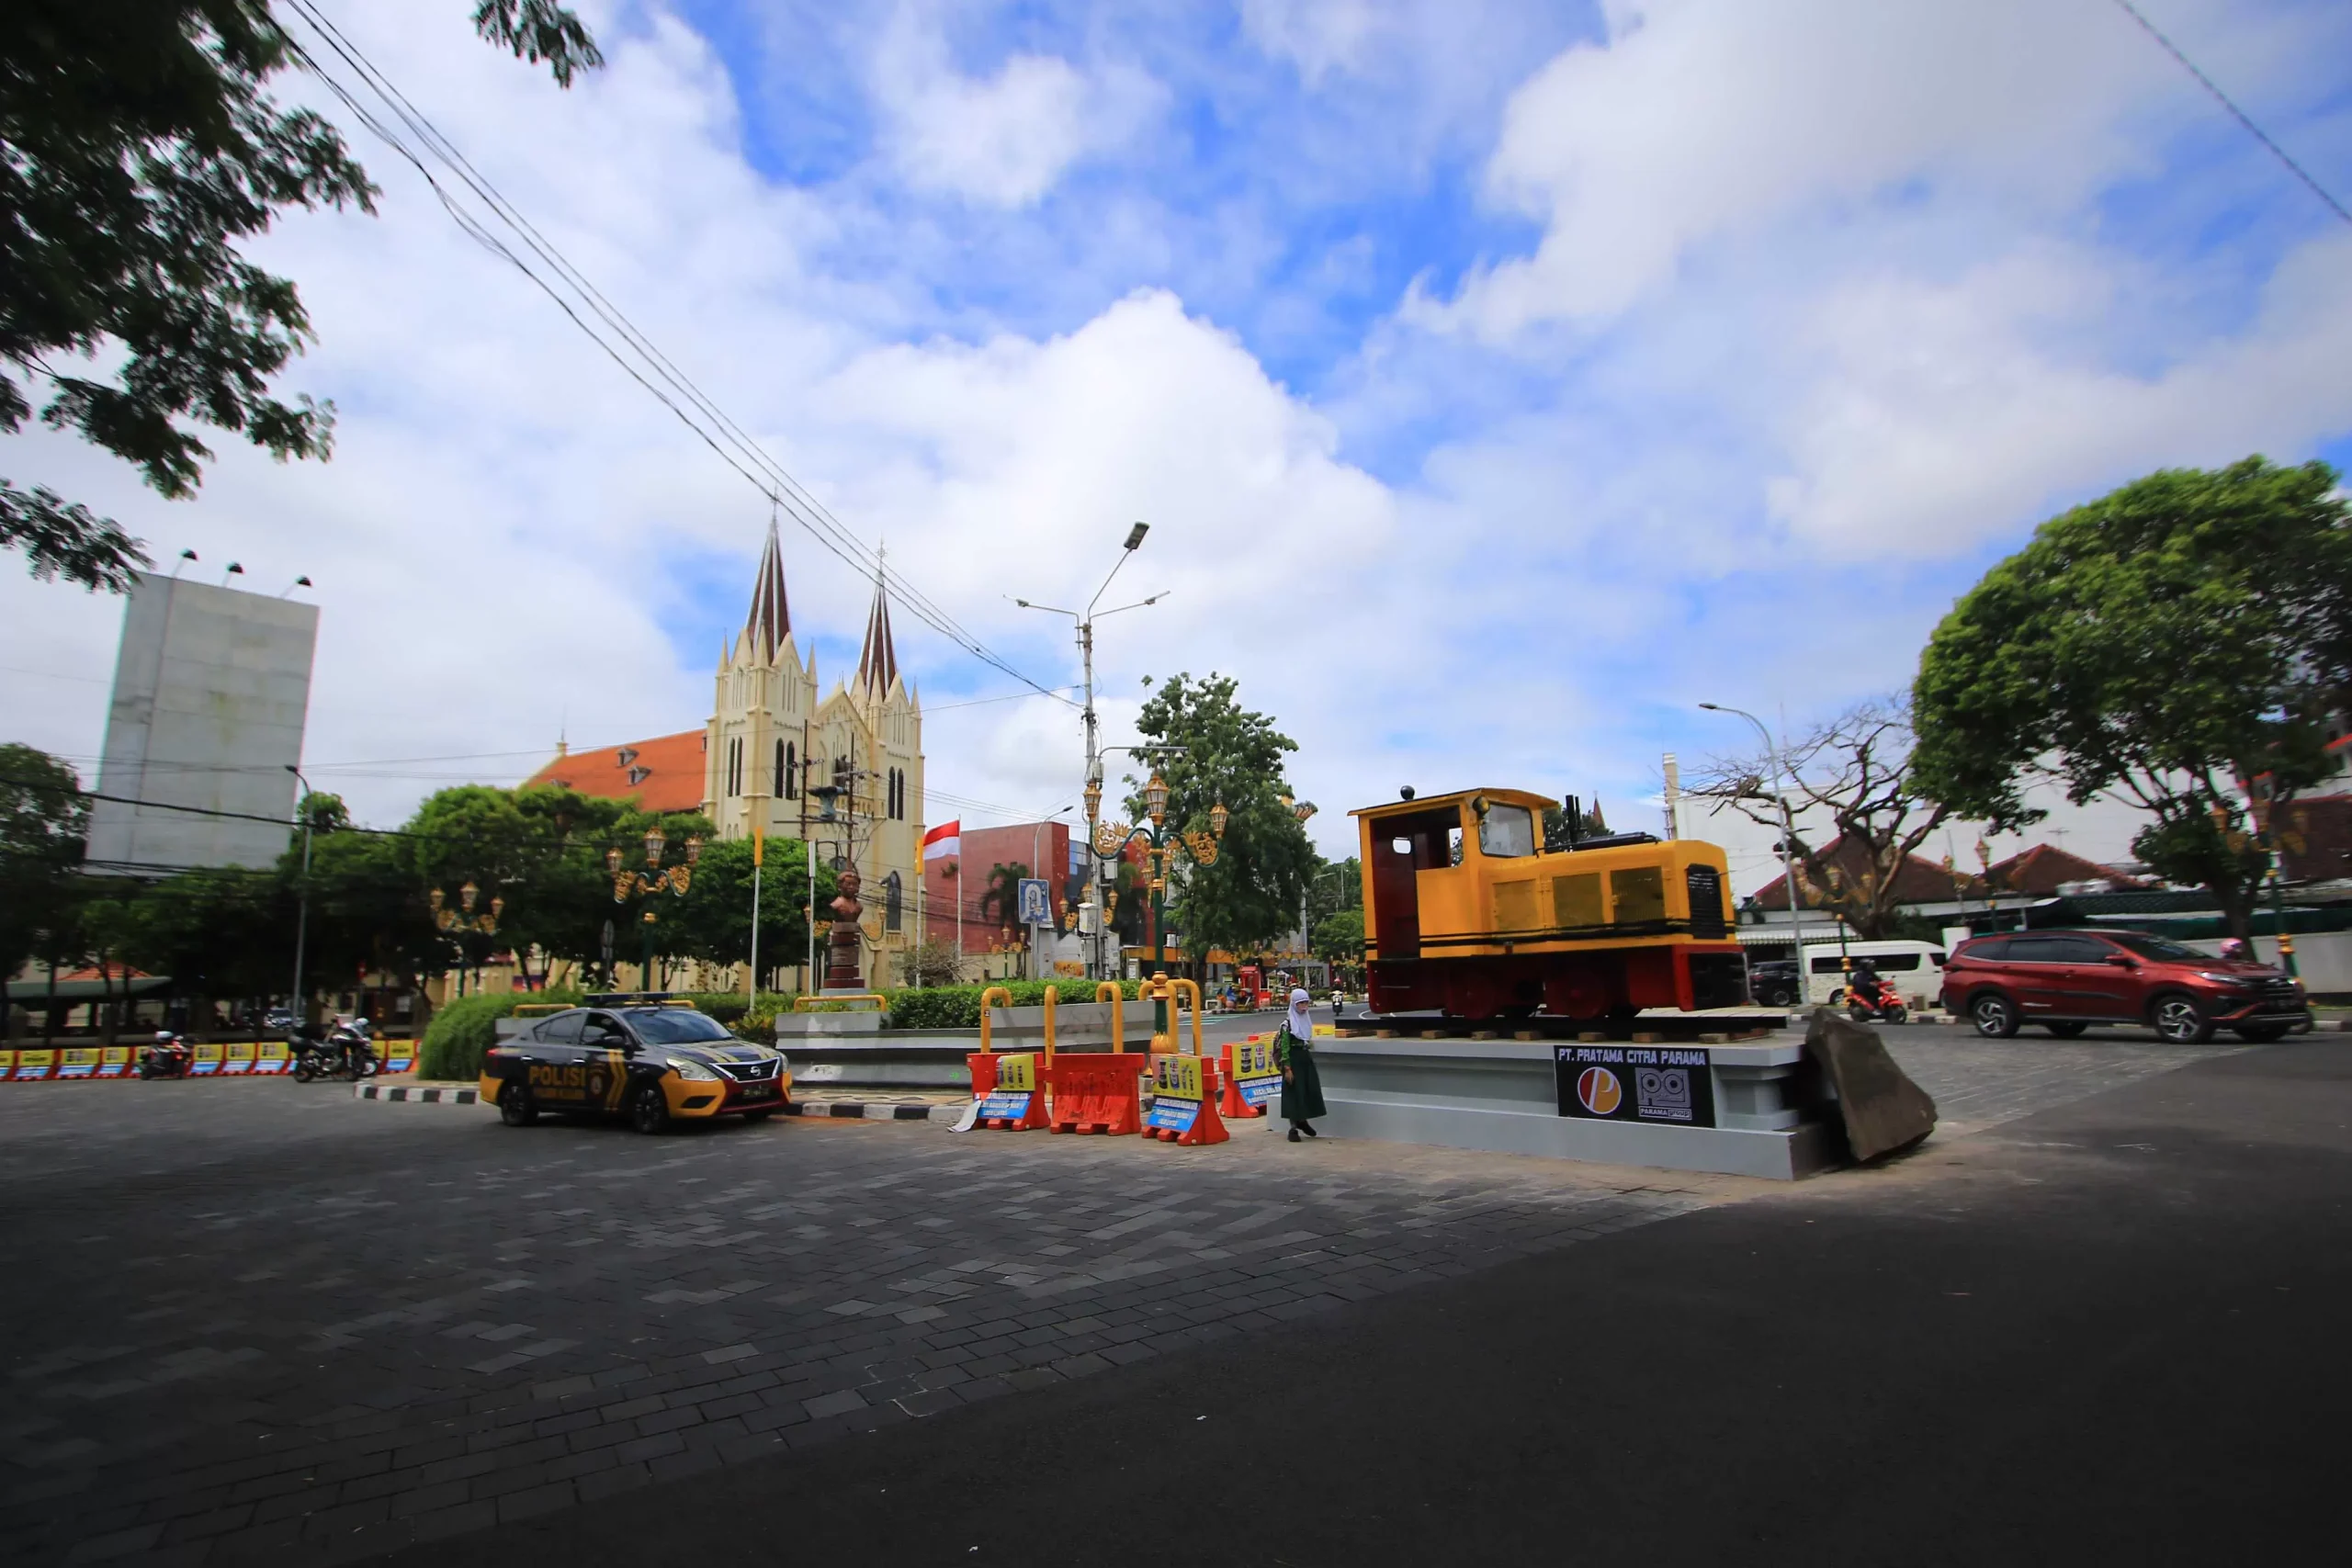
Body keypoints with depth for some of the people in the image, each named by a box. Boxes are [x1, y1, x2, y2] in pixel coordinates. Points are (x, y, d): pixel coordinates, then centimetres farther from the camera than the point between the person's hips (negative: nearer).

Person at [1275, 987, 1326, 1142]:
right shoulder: (1287, 1024, -12)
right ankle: (1293, 1128, 5)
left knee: (1311, 1091, 8)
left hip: (1306, 1059, 7)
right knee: (1294, 1094, -2)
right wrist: (1287, 1068, -18)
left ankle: (1302, 1121, 28)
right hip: (1293, 1060, -7)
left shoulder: (1307, 1020, 8)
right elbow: (1284, 1048, -14)